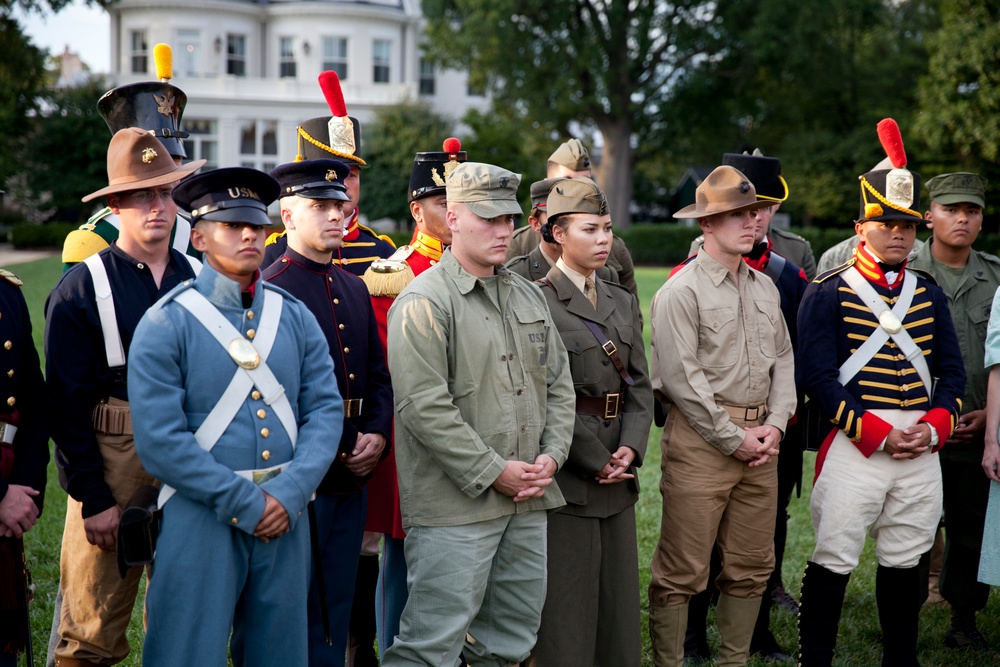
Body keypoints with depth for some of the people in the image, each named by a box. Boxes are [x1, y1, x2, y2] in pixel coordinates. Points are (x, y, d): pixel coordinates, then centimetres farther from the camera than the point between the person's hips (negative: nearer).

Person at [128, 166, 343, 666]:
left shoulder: (295, 317, 9)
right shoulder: (166, 323, -5)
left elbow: (325, 409, 3)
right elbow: (160, 440, -12)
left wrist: (289, 494, -11)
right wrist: (245, 502, -14)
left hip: (286, 514, 4)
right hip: (201, 516, -4)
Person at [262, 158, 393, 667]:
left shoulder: (354, 288, 14)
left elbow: (378, 376, 16)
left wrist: (376, 435, -2)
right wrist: (340, 449, -14)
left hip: (353, 479, 7)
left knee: (338, 608, 15)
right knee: (300, 625, 2)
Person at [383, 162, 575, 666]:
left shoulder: (529, 296, 14)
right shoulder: (423, 303, -10)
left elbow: (559, 385, 17)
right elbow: (424, 407, -17)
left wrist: (552, 454, 1)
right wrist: (492, 472, -15)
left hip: (528, 501, 8)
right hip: (456, 506, -7)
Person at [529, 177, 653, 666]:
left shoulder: (623, 302, 14)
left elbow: (639, 384, 10)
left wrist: (630, 448, -6)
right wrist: (597, 460, -12)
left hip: (618, 474, 7)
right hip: (567, 474, -7)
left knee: (620, 601, 12)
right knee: (567, 608, 0)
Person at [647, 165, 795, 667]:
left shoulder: (765, 287, 15)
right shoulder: (681, 291, -8)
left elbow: (784, 360, 15)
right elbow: (680, 377, -14)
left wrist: (775, 424, 0)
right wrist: (733, 438, -12)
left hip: (760, 437, 7)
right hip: (701, 437, -7)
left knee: (752, 565, 12)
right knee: (682, 570, -3)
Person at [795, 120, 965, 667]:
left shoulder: (929, 293, 12)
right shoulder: (828, 293, -4)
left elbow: (952, 371, 11)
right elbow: (816, 376, -11)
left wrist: (934, 427, -6)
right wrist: (879, 434, -14)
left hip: (922, 450, 5)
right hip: (853, 445, -5)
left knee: (904, 561, 13)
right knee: (833, 562, -1)